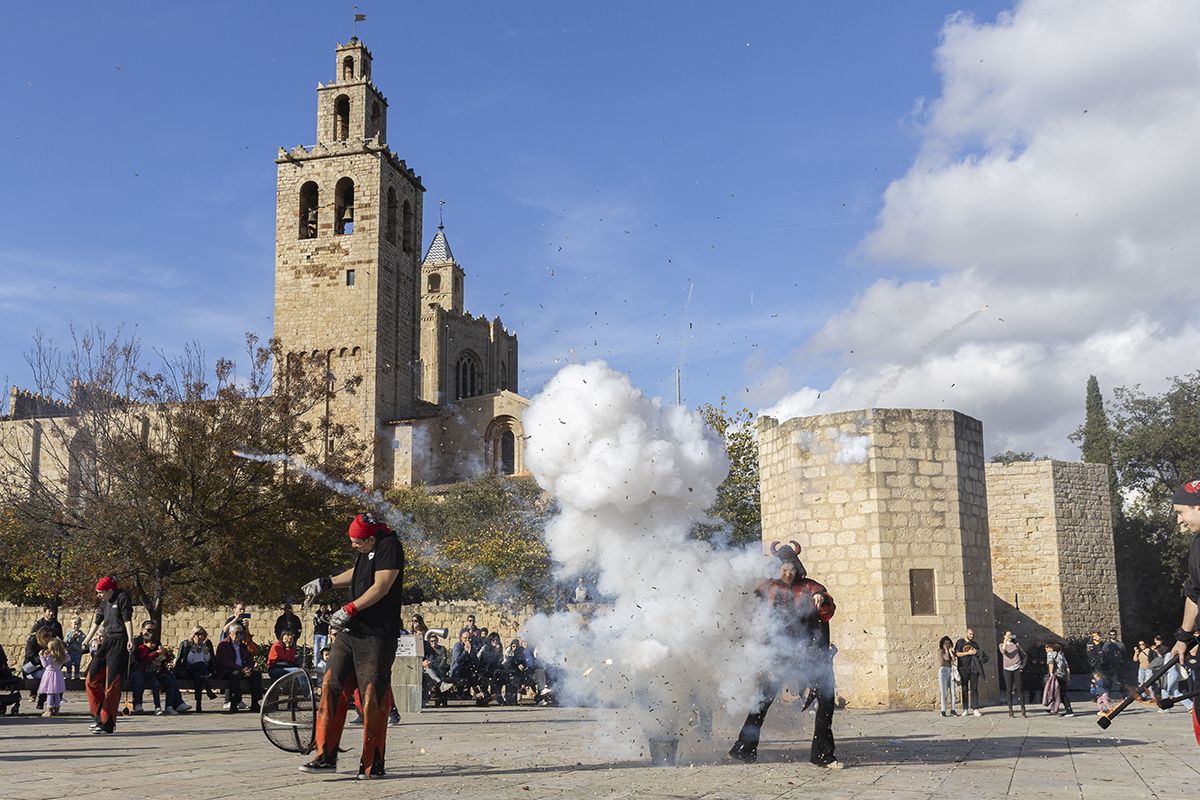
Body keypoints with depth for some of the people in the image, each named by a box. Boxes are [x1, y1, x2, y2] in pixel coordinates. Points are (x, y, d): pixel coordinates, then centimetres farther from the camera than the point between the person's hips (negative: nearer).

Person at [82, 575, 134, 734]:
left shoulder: (122, 597, -8)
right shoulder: (105, 602, 16)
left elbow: (127, 619, -17)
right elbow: (97, 621, 28)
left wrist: (130, 640, -26)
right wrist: (87, 640, 35)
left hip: (119, 643, -9)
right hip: (107, 641, 9)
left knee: (112, 684, -7)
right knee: (92, 678, 4)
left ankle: (107, 724, -4)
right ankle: (99, 714, 15)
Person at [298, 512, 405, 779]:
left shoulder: (389, 547, -12)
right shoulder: (365, 552, 14)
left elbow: (381, 587, -20)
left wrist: (350, 609, -21)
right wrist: (327, 582, 23)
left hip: (377, 635, -8)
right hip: (350, 631, 9)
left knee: (373, 698, -5)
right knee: (331, 686, 3)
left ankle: (372, 764, 5)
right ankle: (326, 757, 8)